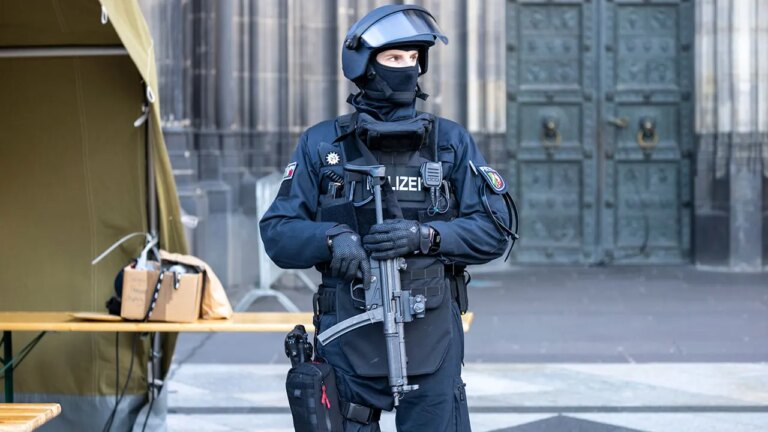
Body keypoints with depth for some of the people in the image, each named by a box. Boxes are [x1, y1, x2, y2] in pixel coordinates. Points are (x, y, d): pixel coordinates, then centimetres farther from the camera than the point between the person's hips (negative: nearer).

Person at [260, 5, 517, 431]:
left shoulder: (451, 141, 7)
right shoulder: (321, 145, 6)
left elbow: (495, 229, 1)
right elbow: (277, 232, 3)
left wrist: (424, 236, -15)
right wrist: (332, 238, -17)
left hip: (433, 343, 0)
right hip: (349, 342, 0)